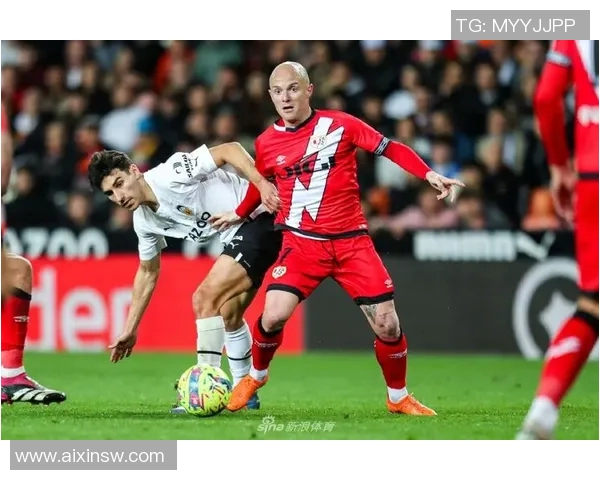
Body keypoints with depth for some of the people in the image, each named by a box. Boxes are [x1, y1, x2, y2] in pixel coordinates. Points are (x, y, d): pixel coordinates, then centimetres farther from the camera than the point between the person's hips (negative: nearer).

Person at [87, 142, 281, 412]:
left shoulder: (170, 175, -21)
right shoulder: (144, 222, 6)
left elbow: (230, 150, -21)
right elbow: (148, 272, 20)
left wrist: (262, 183, -35)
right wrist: (130, 329, 21)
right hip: (236, 236, 9)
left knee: (206, 298, -15)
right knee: (228, 315, 16)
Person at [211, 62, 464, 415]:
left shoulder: (340, 125, -6)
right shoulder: (267, 143, 1)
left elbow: (391, 149, -3)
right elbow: (261, 183, 22)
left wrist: (430, 175, -16)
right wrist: (239, 214, 36)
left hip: (351, 239, 0)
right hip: (302, 241, 0)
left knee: (387, 324, -4)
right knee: (273, 316, -17)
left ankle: (399, 398, 20)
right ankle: (255, 377, 14)